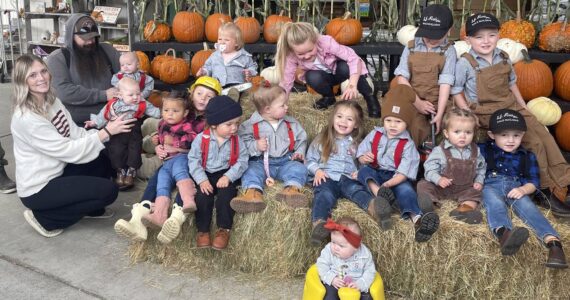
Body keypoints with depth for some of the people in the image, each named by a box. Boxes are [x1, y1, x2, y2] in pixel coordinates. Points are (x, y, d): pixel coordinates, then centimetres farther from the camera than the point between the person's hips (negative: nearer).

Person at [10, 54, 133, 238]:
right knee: (108, 190, -14)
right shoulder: (26, 119, -26)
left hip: (56, 173, 9)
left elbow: (76, 134, -1)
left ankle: (93, 208, 17)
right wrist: (106, 132, -23)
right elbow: (68, 151, -26)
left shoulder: (52, 102, 3)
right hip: (38, 190, -9)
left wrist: (107, 131, -17)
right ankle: (44, 219, 0)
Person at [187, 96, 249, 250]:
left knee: (226, 194, -25)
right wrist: (202, 180, -16)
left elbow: (242, 161, -6)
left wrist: (228, 177, -20)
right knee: (202, 196, -22)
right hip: (206, 175, 0)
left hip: (227, 175, 0)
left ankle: (224, 229, -10)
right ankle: (203, 230, -6)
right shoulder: (201, 139, -6)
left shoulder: (236, 140, -2)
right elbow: (193, 160, -5)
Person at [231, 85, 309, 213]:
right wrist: (255, 146, -22)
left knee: (299, 168, -25)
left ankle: (292, 188, -49)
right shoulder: (252, 124, -2)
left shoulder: (291, 123, 11)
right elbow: (242, 142, -5)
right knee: (251, 170, -30)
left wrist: (299, 152, 1)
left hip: (286, 161, 3)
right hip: (261, 161, -2)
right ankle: (253, 192, -55)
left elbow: (301, 139, 19)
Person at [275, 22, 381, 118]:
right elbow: (286, 82, -23)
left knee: (346, 67, -36)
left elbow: (354, 59, -38)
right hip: (325, 77, 2)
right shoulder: (292, 56, -29)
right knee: (312, 77, -34)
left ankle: (370, 96, -13)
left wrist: (352, 85, -51)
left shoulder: (326, 42, -35)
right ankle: (329, 97, -1)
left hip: (339, 71, -1)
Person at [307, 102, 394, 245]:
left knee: (356, 189, -32)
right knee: (325, 195, -34)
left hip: (349, 179, 2)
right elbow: (310, 160, 19)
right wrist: (317, 170, -1)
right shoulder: (322, 140, 20)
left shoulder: (357, 143, 23)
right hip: (327, 177, -1)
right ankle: (319, 224, -59)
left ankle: (375, 207, -62)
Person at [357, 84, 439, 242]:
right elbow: (361, 154, 9)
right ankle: (378, 193, -56)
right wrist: (364, 158, -17)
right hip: (375, 173, 3)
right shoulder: (374, 134, 6)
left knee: (405, 189, -32)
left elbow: (403, 173, -12)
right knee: (364, 171, -28)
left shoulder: (407, 145, -3)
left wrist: (389, 184, -28)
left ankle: (417, 218, -59)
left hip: (396, 178, -3)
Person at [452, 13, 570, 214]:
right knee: (534, 143, -16)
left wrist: (524, 107, 14)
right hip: (487, 114, -6)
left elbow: (511, 84, 18)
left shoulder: (503, 58, 7)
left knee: (544, 135, -9)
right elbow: (456, 91, -7)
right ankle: (550, 190, -6)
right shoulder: (465, 63, -11)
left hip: (512, 107, 6)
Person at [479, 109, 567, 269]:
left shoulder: (527, 156, 16)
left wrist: (523, 190, -11)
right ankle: (504, 234, -67)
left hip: (515, 188, 2)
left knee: (527, 206, -28)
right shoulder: (484, 150, 11)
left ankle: (552, 241, -48)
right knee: (495, 204, -35)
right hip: (491, 185, -2)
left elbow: (534, 181, 11)